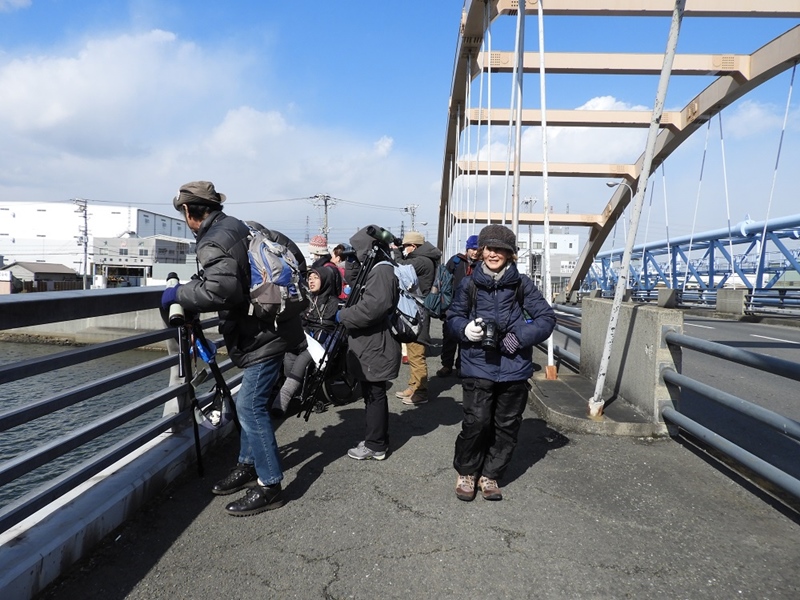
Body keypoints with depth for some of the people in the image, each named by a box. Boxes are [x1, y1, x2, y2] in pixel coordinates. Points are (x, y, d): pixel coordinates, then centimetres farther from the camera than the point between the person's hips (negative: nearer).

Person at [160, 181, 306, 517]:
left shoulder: (213, 243, -17)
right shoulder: (243, 227, 11)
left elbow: (222, 290, -32)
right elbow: (289, 248, 21)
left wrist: (179, 294, -17)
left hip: (265, 335, -10)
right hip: (271, 326, 10)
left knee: (250, 406, -6)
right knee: (250, 403, 18)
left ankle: (269, 486, 2)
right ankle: (248, 464, 32)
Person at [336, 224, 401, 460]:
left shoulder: (382, 271, -17)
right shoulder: (374, 269, 15)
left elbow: (372, 308, -29)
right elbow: (354, 283, 28)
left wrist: (343, 315, -17)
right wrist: (352, 263, 11)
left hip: (376, 347, -10)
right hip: (370, 345, 10)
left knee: (374, 396, -1)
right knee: (372, 394, 16)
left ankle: (375, 445, 10)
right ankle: (377, 440, 27)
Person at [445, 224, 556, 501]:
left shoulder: (521, 284, 2)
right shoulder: (469, 284, 2)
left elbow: (546, 317, 2)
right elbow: (452, 318, 10)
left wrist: (521, 337, -12)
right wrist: (466, 329, -13)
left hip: (514, 367, 2)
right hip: (478, 366, -1)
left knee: (507, 425, 8)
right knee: (476, 422, -7)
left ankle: (490, 475, 29)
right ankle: (466, 473, 18)